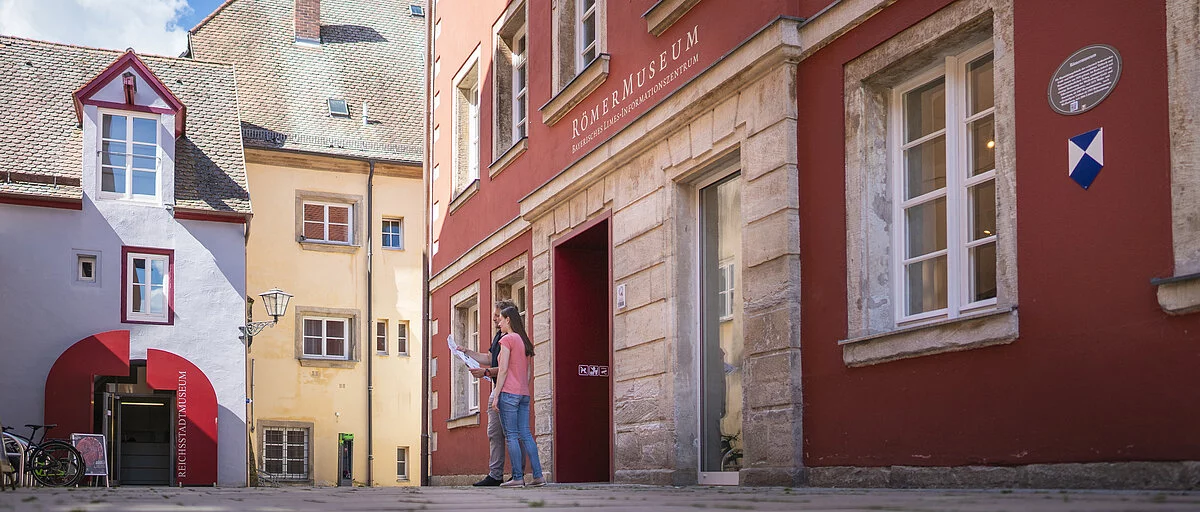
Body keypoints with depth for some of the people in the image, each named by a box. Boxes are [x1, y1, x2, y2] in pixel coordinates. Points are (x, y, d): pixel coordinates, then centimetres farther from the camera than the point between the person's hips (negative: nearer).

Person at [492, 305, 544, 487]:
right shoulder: (525, 342, 18)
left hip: (509, 392, -8)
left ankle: (518, 477, -7)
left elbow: (503, 370, -12)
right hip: (524, 394, 8)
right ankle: (538, 475, 2)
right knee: (525, 435, 6)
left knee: (511, 435, -5)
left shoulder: (507, 339, -6)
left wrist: (496, 395, -11)